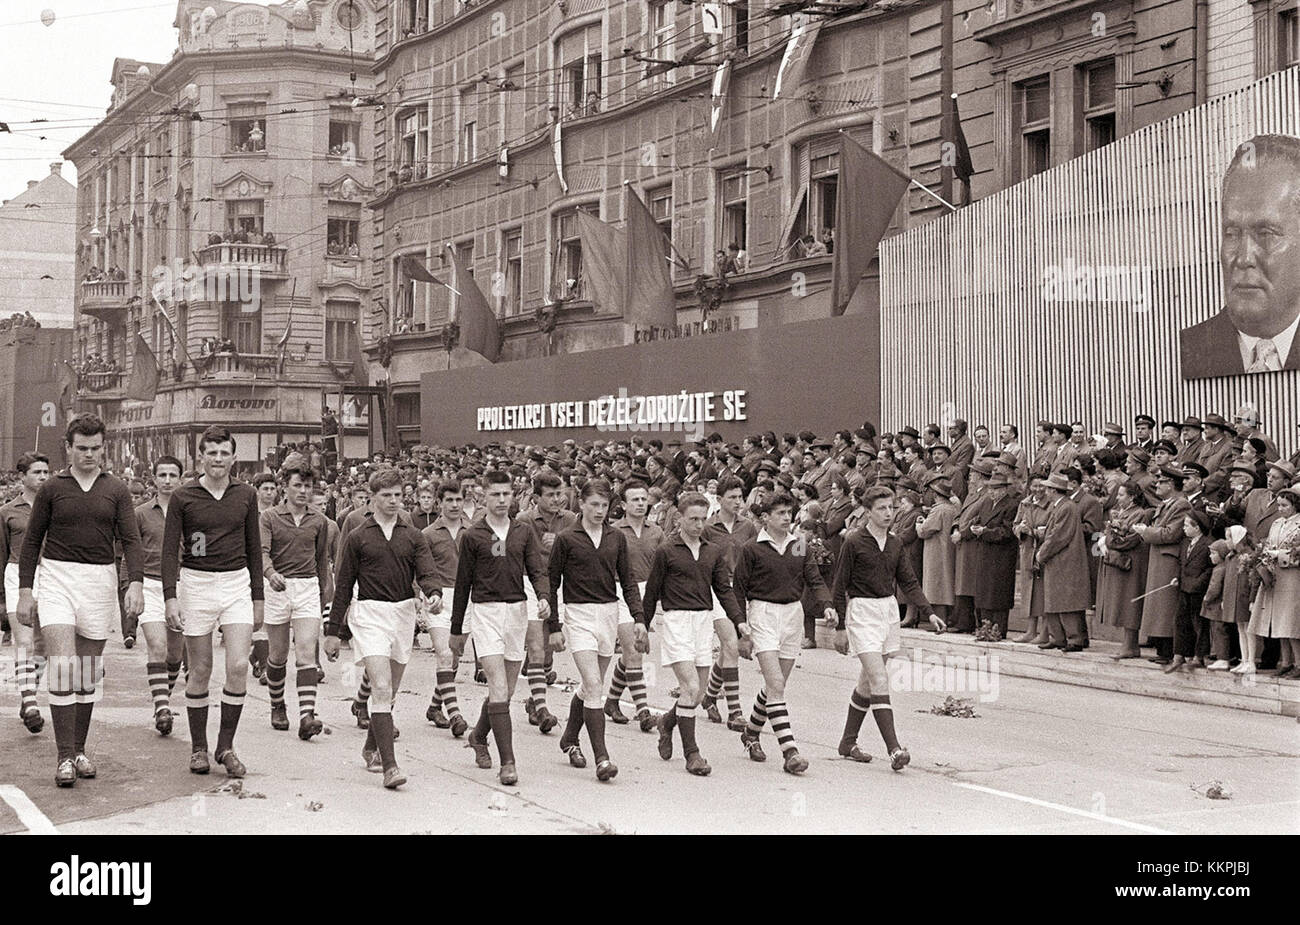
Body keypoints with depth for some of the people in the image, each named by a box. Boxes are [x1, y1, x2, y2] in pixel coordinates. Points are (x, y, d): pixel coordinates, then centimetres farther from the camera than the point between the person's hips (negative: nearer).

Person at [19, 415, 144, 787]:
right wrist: (25, 591, 2)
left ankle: (79, 749, 20)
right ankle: (65, 756, -12)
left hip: (100, 580, 2)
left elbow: (131, 539, -1)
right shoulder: (51, 489, 3)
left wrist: (136, 582, -16)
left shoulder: (116, 490, 5)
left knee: (90, 671, 8)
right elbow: (32, 540, 7)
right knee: (63, 664, -14)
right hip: (58, 578, -2)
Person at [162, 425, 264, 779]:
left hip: (236, 584, 2)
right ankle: (198, 748, 16)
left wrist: (257, 599, 10)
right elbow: (169, 549, -2)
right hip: (196, 584, -2)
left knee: (238, 666, -10)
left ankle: (226, 746, 2)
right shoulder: (183, 497, -1)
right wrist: (171, 597, -13)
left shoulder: (246, 495, 6)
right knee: (200, 672, 3)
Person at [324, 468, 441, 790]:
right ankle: (389, 766, -20)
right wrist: (332, 631, 4)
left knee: (390, 693, 14)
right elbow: (343, 585, 5)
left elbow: (426, 573, -2)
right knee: (381, 689, -16)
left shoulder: (412, 536, 9)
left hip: (403, 613, 4)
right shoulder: (357, 538, 3)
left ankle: (371, 748, 35)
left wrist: (434, 593, -26)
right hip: (369, 614, -4)